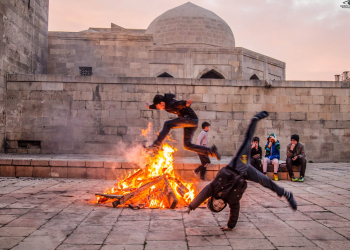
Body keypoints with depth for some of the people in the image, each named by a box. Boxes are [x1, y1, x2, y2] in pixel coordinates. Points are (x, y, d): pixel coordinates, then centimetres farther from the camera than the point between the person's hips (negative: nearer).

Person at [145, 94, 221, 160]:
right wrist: (150, 106, 50)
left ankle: (156, 146, -21)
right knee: (187, 145, 6)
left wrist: (186, 104, -62)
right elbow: (158, 106, 33)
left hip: (191, 118, -10)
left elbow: (179, 104, -40)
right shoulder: (167, 105, 11)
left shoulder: (171, 103, -18)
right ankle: (210, 151, 3)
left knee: (167, 124, -19)